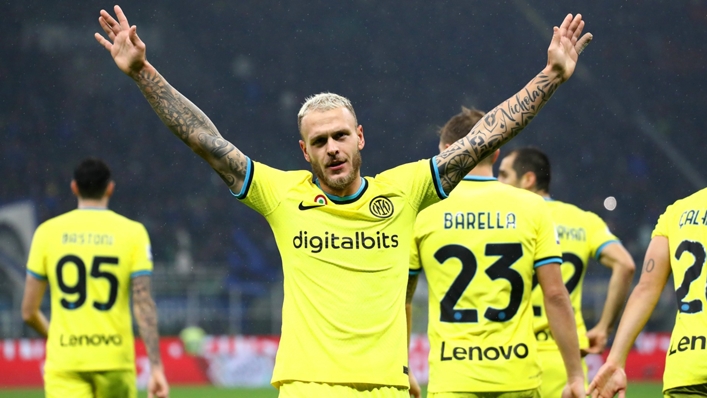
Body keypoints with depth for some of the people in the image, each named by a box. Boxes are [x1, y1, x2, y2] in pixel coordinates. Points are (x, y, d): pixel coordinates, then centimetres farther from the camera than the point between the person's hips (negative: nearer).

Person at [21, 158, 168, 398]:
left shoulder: (47, 231, 3)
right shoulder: (132, 232, -1)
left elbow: (29, 312, 5)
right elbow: (144, 305, -9)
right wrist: (156, 367, -8)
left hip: (64, 362, 0)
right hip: (115, 360, 0)